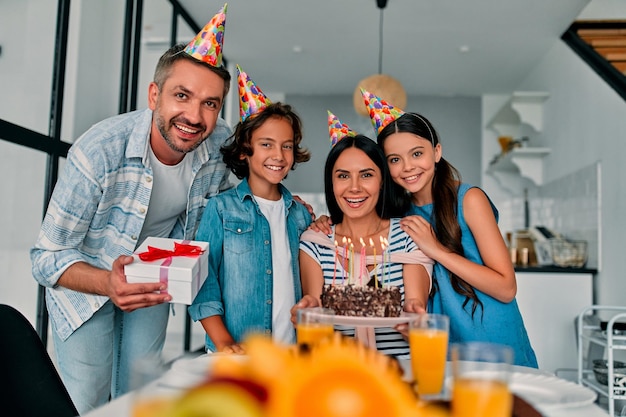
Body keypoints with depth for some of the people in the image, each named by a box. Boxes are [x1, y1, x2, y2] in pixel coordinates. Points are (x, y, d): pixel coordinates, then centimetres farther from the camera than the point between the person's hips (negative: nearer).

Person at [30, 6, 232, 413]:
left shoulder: (222, 144, -20)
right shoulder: (99, 151, -33)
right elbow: (48, 257, -27)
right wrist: (109, 284, -45)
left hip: (155, 279, 4)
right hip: (86, 278, -4)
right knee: (86, 405, -2)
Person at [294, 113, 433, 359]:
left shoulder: (410, 235, 3)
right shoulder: (313, 242, 5)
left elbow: (416, 303, -4)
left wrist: (413, 312, -25)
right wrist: (310, 309, -21)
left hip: (401, 365, 0)